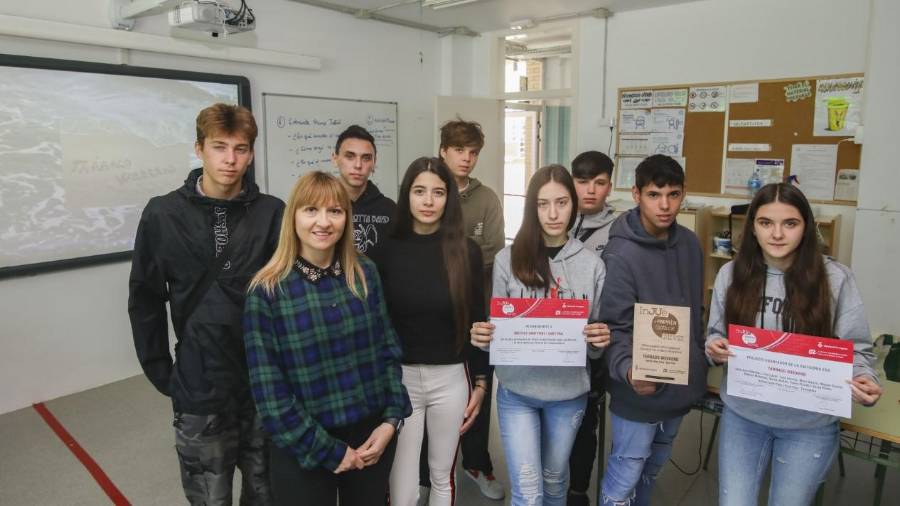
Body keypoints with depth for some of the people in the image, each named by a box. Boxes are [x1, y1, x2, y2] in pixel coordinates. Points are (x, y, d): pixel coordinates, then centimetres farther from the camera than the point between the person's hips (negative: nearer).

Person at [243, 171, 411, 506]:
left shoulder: (365, 273, -2)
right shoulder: (267, 291, -13)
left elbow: (389, 349, 3)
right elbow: (269, 391, -12)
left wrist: (392, 419, -6)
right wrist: (329, 451, -10)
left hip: (374, 436, 3)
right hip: (305, 452, -3)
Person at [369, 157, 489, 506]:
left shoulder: (466, 252, -3)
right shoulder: (387, 250, -4)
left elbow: (476, 320, 2)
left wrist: (481, 381, 4)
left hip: (450, 378, 1)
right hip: (398, 377, -1)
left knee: (442, 476, 17)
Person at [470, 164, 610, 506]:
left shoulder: (592, 264, -4)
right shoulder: (508, 259, -7)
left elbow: (596, 343, 3)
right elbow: (496, 326, 1)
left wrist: (599, 341, -19)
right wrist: (482, 337, -21)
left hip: (569, 393, 2)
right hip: (517, 391, -1)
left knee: (555, 479, 23)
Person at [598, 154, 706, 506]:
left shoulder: (690, 243, 2)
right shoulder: (620, 255, -21)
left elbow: (696, 312, 12)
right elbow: (614, 328, -22)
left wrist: (699, 364, 12)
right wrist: (627, 369, -39)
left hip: (680, 385, 7)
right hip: (638, 392, -7)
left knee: (652, 469, 25)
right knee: (625, 477, 7)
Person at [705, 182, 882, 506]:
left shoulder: (835, 278, -11)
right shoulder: (731, 273, -5)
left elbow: (857, 348, -4)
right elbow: (717, 334, 5)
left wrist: (864, 381, -24)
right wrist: (715, 348, -17)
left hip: (809, 423, -1)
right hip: (742, 414, 2)